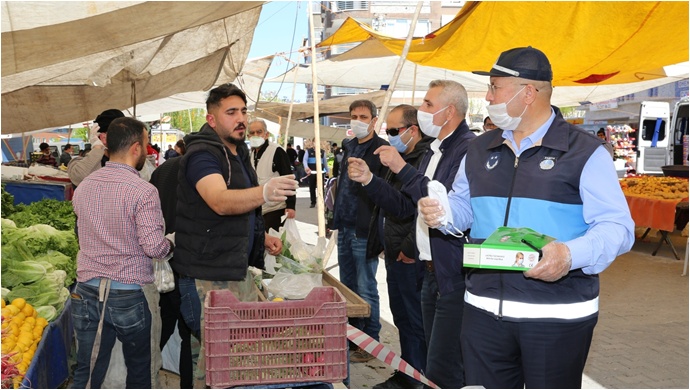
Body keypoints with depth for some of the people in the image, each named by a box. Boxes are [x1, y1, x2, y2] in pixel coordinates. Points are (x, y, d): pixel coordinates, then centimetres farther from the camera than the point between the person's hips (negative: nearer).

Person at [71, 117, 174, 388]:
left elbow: (86, 233, 13)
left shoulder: (83, 187, 4)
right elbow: (154, 247, -20)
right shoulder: (143, 191, -17)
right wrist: (170, 243, 1)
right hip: (131, 295, -5)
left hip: (87, 292, 5)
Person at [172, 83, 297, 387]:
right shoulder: (202, 154, -16)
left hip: (240, 266, 9)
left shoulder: (238, 152, 14)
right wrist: (265, 192, -51)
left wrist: (262, 237, 12)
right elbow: (220, 202, -35)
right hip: (213, 273, -9)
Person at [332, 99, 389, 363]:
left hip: (364, 232, -8)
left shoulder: (382, 150, -11)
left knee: (366, 290, 1)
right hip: (345, 228, 8)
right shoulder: (349, 147, 14)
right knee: (347, 287, 17)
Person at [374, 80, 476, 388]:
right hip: (433, 271, 10)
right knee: (435, 362, 19)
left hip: (455, 277, -10)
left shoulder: (469, 148, -16)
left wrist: (403, 169, -19)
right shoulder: (435, 150, 16)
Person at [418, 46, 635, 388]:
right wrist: (443, 214, -1)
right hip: (484, 309, 5)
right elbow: (463, 206, 22)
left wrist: (571, 255, -29)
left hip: (558, 316, -4)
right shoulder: (480, 150, 11)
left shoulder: (585, 152, -6)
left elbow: (616, 227, -11)